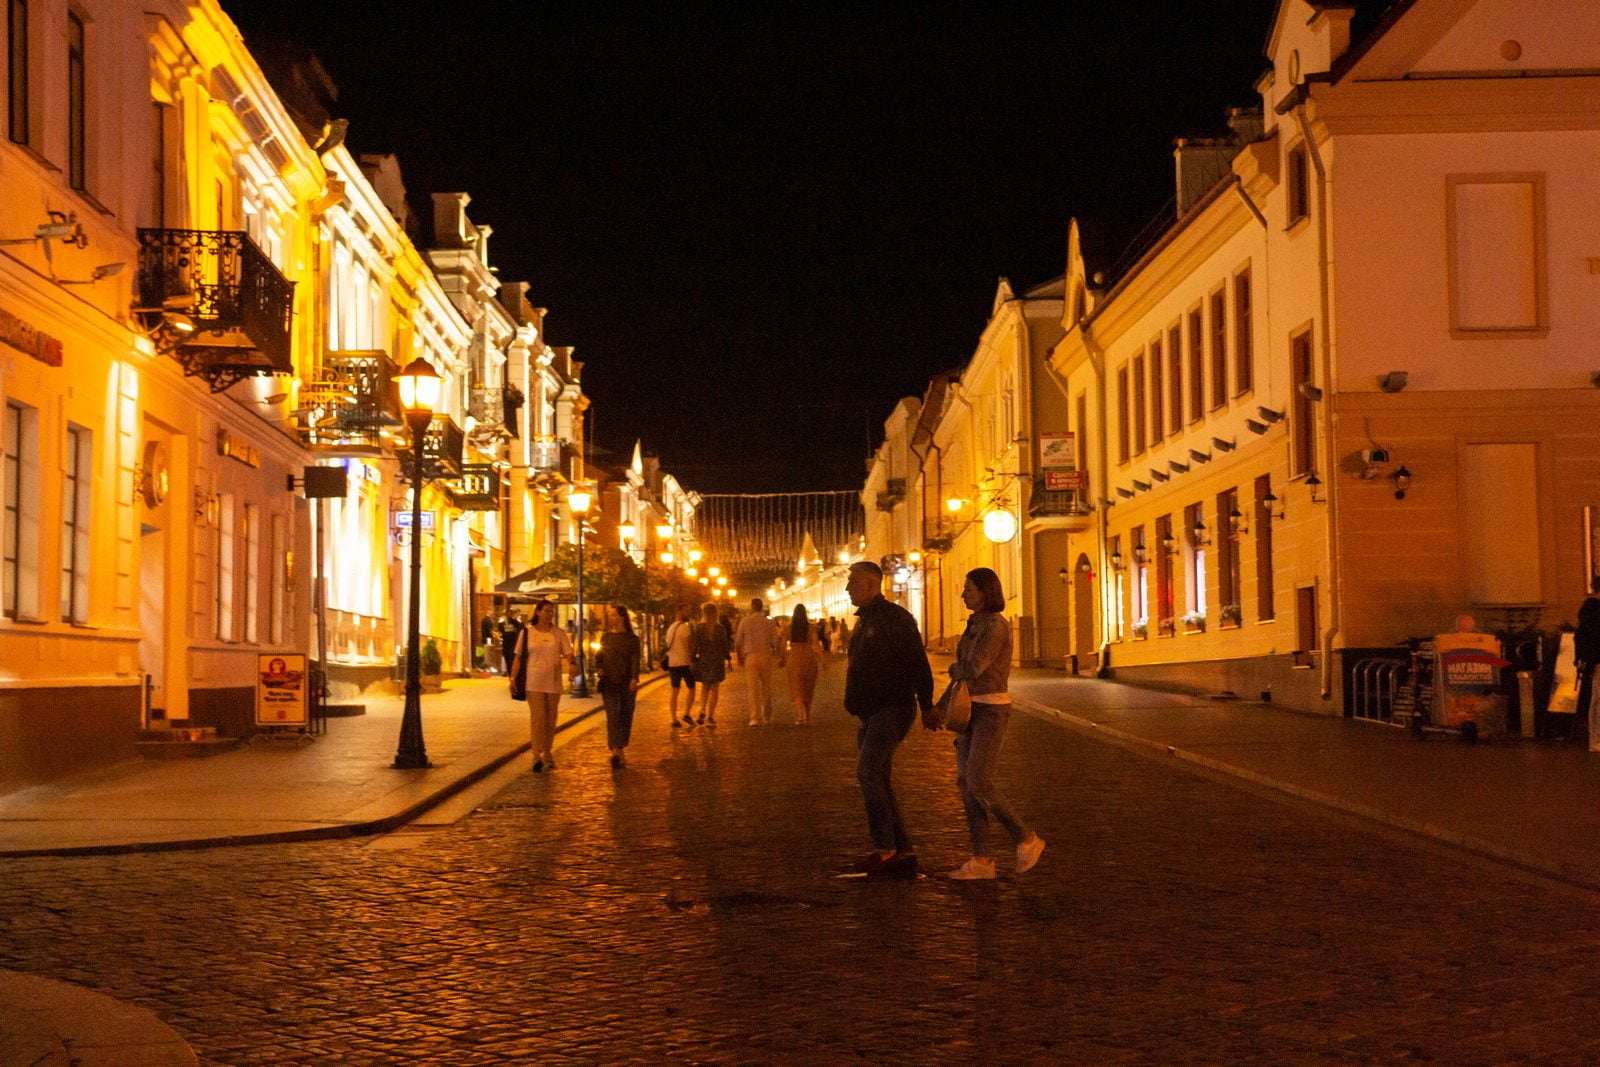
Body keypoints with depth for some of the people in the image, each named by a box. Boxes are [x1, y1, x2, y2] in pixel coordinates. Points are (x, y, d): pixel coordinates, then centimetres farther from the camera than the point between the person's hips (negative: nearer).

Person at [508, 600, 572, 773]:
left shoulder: (559, 634, 5)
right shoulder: (527, 632, 2)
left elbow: (568, 653, 0)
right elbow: (518, 656, 4)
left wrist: (572, 663, -23)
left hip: (553, 682, 3)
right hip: (534, 682, -2)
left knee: (551, 719, 9)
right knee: (537, 717, -12)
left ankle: (547, 753, 22)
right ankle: (537, 756, -10)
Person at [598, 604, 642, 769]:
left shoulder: (632, 638, 2)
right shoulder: (605, 637, 11)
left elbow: (635, 660, -6)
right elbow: (600, 656, 19)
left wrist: (634, 679, -20)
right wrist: (600, 668, -1)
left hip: (627, 682, -1)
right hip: (609, 682, 1)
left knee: (625, 716, 6)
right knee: (612, 715, -11)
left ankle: (620, 751, 19)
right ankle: (616, 751, -20)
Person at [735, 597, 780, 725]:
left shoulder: (745, 621, 0)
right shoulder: (769, 622, 1)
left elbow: (738, 641, 2)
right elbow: (775, 641, -2)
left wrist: (740, 657, 17)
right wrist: (773, 650, 21)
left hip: (750, 657, -2)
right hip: (766, 656, 2)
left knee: (753, 687, -3)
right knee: (766, 687, 14)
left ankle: (755, 718, -11)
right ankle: (767, 716, 25)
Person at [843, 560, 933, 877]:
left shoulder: (894, 618, -12)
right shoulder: (864, 621, 18)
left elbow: (917, 663, -16)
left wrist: (926, 705, -19)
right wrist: (854, 703, 22)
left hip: (892, 709, -10)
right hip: (872, 714, 10)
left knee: (867, 771, -20)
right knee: (879, 783, 8)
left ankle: (884, 848, -16)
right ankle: (904, 853, 12)